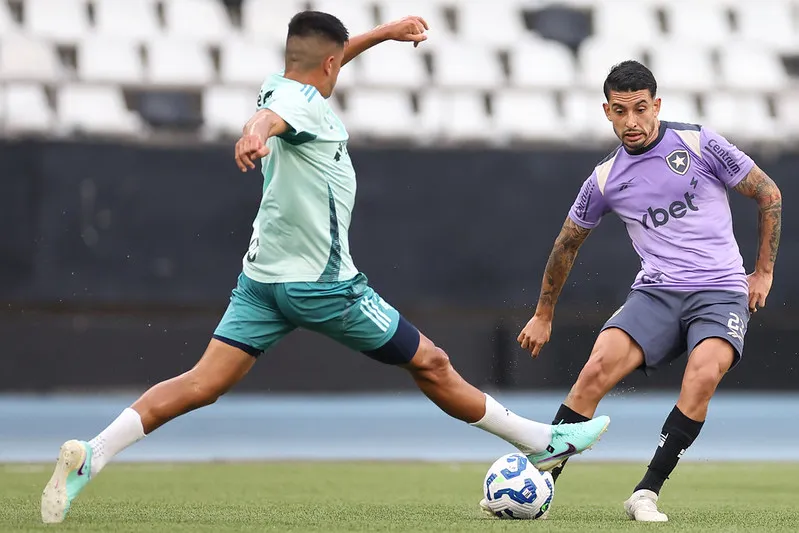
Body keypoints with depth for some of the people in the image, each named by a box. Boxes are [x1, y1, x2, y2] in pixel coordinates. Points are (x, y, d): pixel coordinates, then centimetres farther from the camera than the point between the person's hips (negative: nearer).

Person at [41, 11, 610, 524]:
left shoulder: (281, 88, 12)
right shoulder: (304, 102, -15)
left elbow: (316, 64, 35)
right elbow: (271, 117, -40)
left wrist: (385, 32, 39)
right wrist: (256, 133, -63)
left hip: (263, 276, 8)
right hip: (322, 283, -8)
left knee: (201, 384, -2)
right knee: (431, 364, 5)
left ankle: (89, 458, -19)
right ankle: (544, 442, 18)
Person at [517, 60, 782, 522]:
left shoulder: (699, 144, -1)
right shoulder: (606, 179, 7)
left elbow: (769, 194, 7)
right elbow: (568, 243, 22)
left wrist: (764, 272, 5)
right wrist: (544, 314, 28)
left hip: (721, 292, -2)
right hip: (656, 293, 2)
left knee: (703, 376, -31)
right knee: (598, 368, -23)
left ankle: (647, 493, -24)